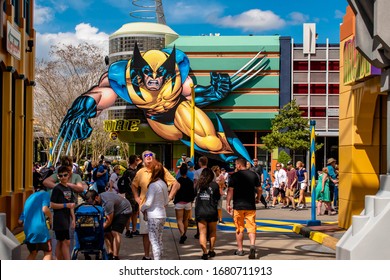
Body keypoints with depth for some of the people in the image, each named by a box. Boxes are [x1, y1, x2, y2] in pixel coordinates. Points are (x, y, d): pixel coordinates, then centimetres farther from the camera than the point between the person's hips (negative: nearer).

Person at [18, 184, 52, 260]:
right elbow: (45, 209, -16)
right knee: (48, 253, 7)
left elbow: (20, 220, 18)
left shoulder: (29, 198, 22)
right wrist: (50, 218, 2)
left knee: (33, 253, 22)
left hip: (28, 230, 6)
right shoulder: (45, 194, 4)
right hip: (40, 228, -6)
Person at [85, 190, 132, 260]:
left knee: (115, 232, -20)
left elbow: (109, 221, -30)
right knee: (106, 232, -2)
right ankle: (110, 253, 3)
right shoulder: (97, 201, -12)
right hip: (115, 211, 9)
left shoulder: (107, 202, -37)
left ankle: (115, 257, -21)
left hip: (124, 211, -9)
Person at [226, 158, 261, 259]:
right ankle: (252, 245, -21)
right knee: (251, 227, 2)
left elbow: (230, 190, -8)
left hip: (238, 206, -2)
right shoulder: (253, 175, 5)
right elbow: (259, 188, 10)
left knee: (239, 228, 9)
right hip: (251, 205, 2)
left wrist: (228, 204, -4)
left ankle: (240, 250, 15)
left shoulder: (234, 176, -6)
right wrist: (257, 198, 27)